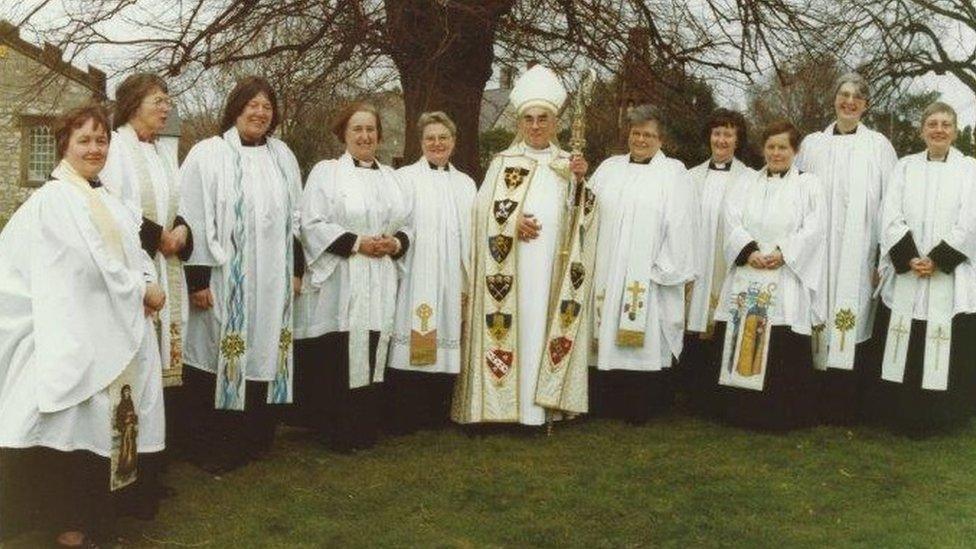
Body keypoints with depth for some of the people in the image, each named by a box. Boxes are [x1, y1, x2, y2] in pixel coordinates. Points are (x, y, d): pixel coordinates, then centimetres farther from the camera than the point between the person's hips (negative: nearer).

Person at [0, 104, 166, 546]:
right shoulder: (51, 201, -9)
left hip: (116, 332, 8)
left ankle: (97, 511, 21)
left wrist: (148, 283, -6)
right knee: (76, 427, -3)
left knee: (104, 424, 11)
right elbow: (95, 264, -16)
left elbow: (134, 253, 15)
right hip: (76, 333, -8)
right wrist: (143, 290, -8)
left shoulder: (110, 203, 18)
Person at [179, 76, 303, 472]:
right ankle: (211, 447, 11)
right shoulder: (207, 154, -3)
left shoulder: (282, 156, 12)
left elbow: (294, 217, 16)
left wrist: (296, 268, 11)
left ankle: (254, 439, 22)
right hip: (223, 280, -5)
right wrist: (197, 278, -12)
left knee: (264, 353, 9)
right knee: (219, 357, 0)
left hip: (271, 280, 5)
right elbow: (194, 220, -7)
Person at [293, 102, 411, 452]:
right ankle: (336, 433, 4)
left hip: (380, 285, 5)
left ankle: (366, 430, 15)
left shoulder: (391, 178, 18)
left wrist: (396, 243, -4)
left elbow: (409, 225, 18)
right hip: (339, 283, -4)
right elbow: (312, 224, -7)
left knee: (373, 355, 5)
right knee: (338, 360, -6)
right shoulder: (326, 172, 2)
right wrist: (357, 243, -14)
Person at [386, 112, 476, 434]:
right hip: (414, 279, -4)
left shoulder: (465, 184, 16)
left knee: (446, 344, 5)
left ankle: (437, 415, 16)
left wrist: (471, 282, 9)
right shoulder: (405, 178, 3)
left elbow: (473, 234, 14)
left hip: (451, 281, 4)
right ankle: (403, 417, 2)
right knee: (412, 346, -7)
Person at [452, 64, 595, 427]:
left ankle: (544, 404, 6)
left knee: (546, 327, 0)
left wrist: (580, 182, -10)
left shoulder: (568, 164, 14)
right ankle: (506, 402, 1)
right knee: (513, 326, -5)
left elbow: (581, 218, 6)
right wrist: (512, 223, -18)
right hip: (512, 268, -2)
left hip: (554, 268, 2)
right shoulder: (503, 163, 7)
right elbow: (484, 210, -1)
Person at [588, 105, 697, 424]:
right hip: (608, 271, 4)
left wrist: (667, 269, -9)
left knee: (645, 342, -3)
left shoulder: (674, 174, 1)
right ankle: (606, 403, 12)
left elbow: (679, 226, -5)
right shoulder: (609, 168, 15)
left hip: (647, 276, -4)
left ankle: (641, 407, 6)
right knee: (607, 336, 4)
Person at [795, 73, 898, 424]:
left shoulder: (878, 146, 5)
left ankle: (849, 408, 7)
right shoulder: (813, 144, 9)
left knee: (855, 327, -3)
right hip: (820, 252, 1)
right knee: (822, 319, 0)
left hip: (860, 255, -1)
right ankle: (824, 406, 10)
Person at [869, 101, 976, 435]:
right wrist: (910, 258, -13)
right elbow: (891, 217, 0)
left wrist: (937, 260, -14)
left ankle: (939, 417, 10)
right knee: (903, 350, 2)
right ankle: (902, 415, 13)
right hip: (905, 276, 1)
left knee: (946, 351, -1)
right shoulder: (905, 167, 9)